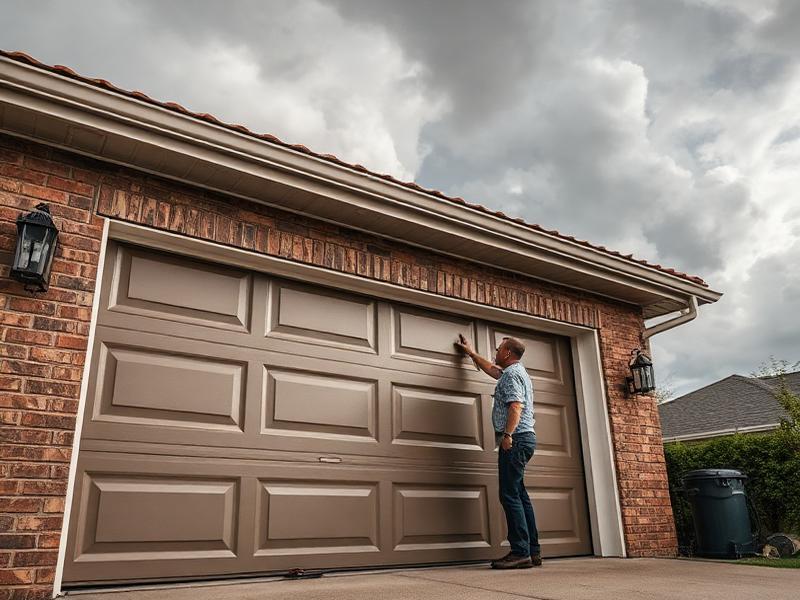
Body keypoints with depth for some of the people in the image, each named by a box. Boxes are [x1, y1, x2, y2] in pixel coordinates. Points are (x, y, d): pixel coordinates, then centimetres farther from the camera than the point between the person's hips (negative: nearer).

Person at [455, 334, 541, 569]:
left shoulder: (511, 375, -8)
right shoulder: (515, 372, 24)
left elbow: (516, 406, -22)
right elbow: (491, 369, 42)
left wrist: (507, 434, -31)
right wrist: (470, 352, 50)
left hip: (515, 439, -10)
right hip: (523, 438, 10)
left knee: (510, 494, -12)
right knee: (519, 493, 10)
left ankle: (521, 552, -13)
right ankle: (533, 550, 12)